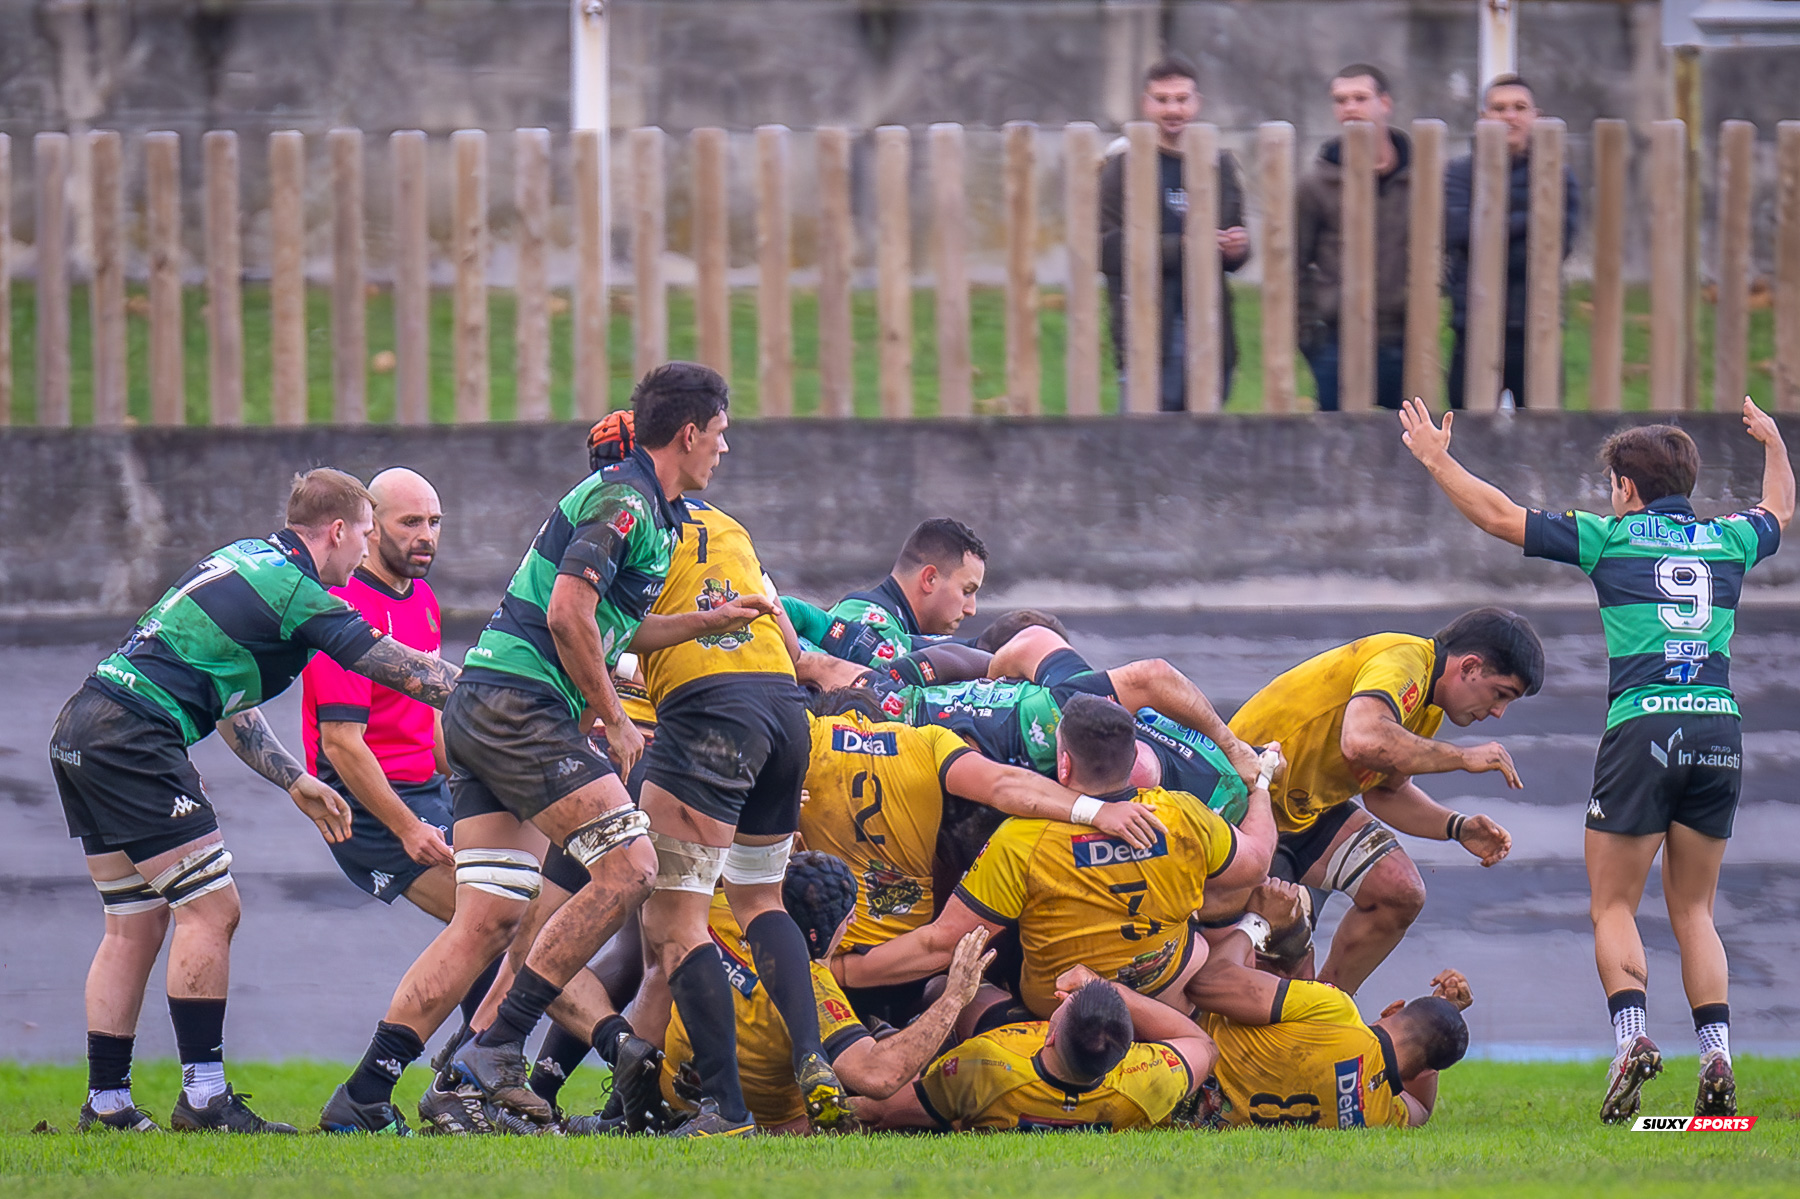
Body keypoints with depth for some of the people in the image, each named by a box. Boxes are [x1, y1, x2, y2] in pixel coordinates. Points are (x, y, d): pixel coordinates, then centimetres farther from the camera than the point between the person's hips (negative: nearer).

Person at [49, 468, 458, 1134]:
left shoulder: (244, 560, 20)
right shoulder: (298, 592, -8)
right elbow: (409, 673, -3)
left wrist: (295, 781, 27)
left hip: (81, 731, 10)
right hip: (133, 739, -10)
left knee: (136, 924, 12)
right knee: (209, 908, -6)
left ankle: (106, 1102, 11)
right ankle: (203, 1096, -7)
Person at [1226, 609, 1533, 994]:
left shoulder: (1427, 705, 6)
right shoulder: (1403, 662, -26)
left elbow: (1385, 791, 14)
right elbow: (1363, 740, -46)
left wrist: (1457, 827, -2)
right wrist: (1463, 757, -34)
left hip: (1314, 809, 9)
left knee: (1400, 893, -5)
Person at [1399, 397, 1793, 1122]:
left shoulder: (1611, 537, 4)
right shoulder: (1727, 540, 16)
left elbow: (1501, 517, 6)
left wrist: (1435, 459, 18)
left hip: (1642, 726, -4)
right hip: (1720, 728, 4)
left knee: (1613, 907, 3)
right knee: (1693, 910, 11)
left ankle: (1632, 1035, -21)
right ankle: (1717, 1059, -5)